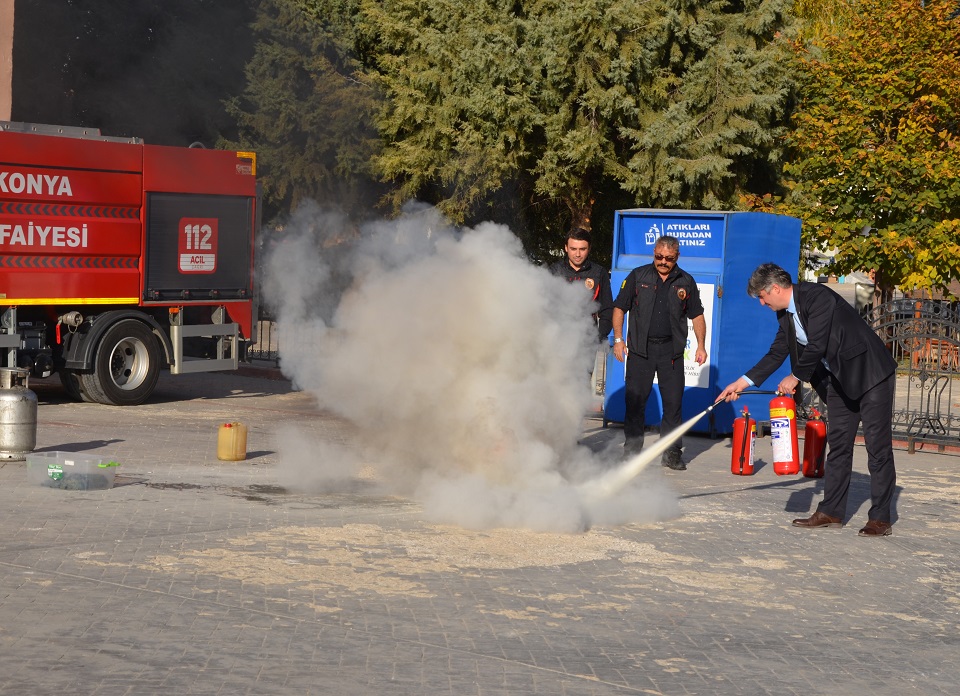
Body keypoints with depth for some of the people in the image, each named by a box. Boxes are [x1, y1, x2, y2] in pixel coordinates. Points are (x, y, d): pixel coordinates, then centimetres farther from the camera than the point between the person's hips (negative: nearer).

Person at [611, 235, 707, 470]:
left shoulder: (686, 282, 9)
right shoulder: (638, 276, 5)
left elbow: (697, 315, 13)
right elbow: (619, 307, 7)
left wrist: (701, 345, 4)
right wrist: (618, 338, -1)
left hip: (671, 351, 1)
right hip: (640, 349, -1)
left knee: (673, 402, 0)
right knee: (635, 401, 1)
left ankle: (671, 452, 9)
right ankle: (632, 450, 10)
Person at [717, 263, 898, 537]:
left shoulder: (817, 297, -21)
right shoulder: (786, 314, 6)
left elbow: (816, 346, -25)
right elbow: (776, 354, 14)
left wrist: (796, 377, -10)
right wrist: (742, 382, 11)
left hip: (871, 373, -9)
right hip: (840, 380, 9)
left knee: (878, 446, -5)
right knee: (838, 444, 9)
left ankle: (880, 518, -3)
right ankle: (831, 512, 13)